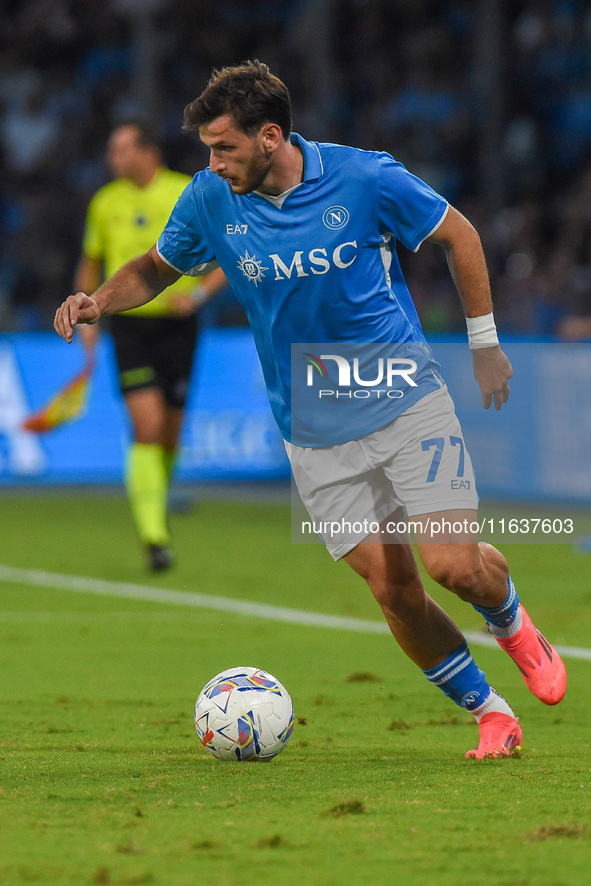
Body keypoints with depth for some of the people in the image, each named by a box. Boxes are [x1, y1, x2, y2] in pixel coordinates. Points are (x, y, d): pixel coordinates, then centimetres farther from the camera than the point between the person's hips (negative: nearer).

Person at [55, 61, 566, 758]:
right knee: (392, 588, -4)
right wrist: (98, 301, -8)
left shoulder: (366, 179, -14)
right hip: (314, 435, 2)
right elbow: (157, 268, 12)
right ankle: (489, 713, 15)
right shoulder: (210, 201, -6)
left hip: (406, 402, -2)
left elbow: (457, 235, 2)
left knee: (453, 564, -12)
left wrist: (484, 342, 4)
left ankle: (511, 626, 23)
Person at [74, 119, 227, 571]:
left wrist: (198, 294, -15)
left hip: (177, 326, 0)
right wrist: (86, 316, 8)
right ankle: (154, 533, -18)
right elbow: (91, 264, 19)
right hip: (130, 325, 0)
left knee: (170, 433, 6)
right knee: (147, 425, -16)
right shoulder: (105, 203, 5)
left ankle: (157, 496, 38)